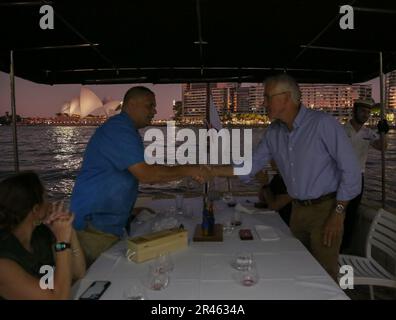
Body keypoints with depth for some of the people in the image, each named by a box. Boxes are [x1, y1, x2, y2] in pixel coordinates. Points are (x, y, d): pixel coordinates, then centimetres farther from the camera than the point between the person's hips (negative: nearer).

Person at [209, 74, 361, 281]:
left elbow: (350, 169, -14)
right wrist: (212, 170, -6)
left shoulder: (323, 124, -16)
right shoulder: (273, 133, 2)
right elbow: (250, 166, 4)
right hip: (297, 210, 6)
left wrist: (338, 214, -14)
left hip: (325, 209, -6)